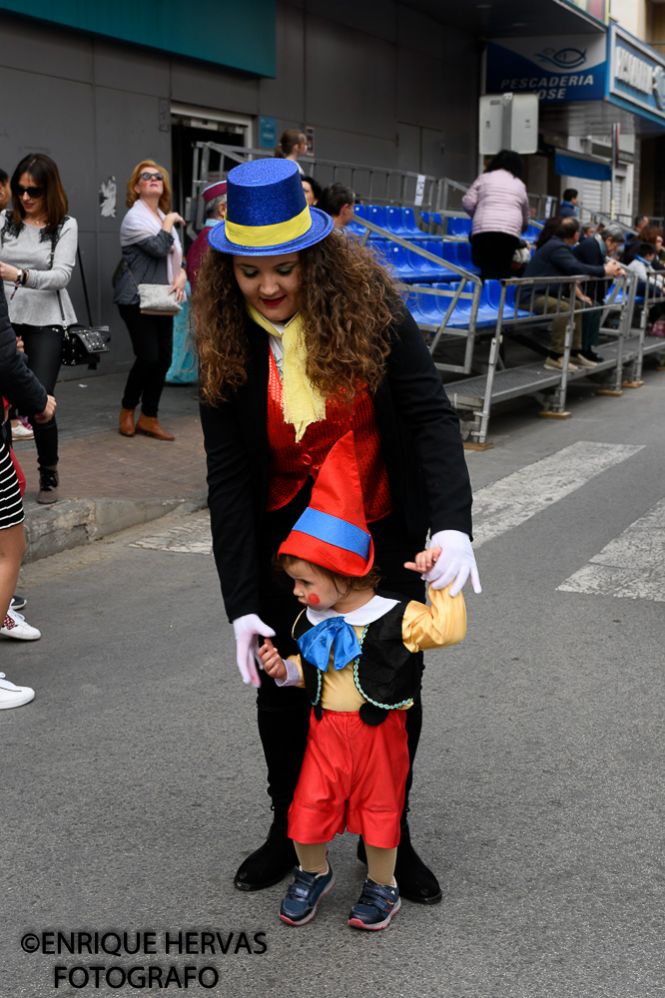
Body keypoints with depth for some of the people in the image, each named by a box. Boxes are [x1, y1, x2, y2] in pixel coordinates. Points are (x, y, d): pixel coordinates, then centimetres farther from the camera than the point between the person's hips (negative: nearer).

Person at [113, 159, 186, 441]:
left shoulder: (164, 217, 18)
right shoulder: (135, 217, -7)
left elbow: (177, 255, 19)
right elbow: (159, 248, -21)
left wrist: (182, 276, -1)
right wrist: (170, 222, -7)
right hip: (136, 299, -7)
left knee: (164, 359, 3)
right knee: (148, 357, -11)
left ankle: (148, 418, 13)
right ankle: (127, 412, 11)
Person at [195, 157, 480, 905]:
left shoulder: (368, 306, -16)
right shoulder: (226, 344, -11)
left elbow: (431, 417, -21)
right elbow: (228, 479, -11)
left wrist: (452, 526, -37)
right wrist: (241, 605, -18)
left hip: (383, 535, -1)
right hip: (286, 540, 1)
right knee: (280, 687, 12)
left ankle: (390, 837, 32)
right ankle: (290, 829, 35)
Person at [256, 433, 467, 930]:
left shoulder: (395, 618, -18)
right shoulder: (312, 622, 0)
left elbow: (448, 629, -27)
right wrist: (286, 670, -3)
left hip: (378, 732, -4)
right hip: (325, 729, 4)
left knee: (379, 809, 13)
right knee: (309, 806, 6)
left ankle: (382, 887, 35)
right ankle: (313, 874, 34)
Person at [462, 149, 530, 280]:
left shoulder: (484, 178, 18)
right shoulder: (520, 184, 25)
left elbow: (467, 203, 9)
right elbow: (525, 219, 32)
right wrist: (520, 229, 53)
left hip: (483, 230, -1)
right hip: (510, 232, 1)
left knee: (487, 271, 4)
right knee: (503, 271, -2)